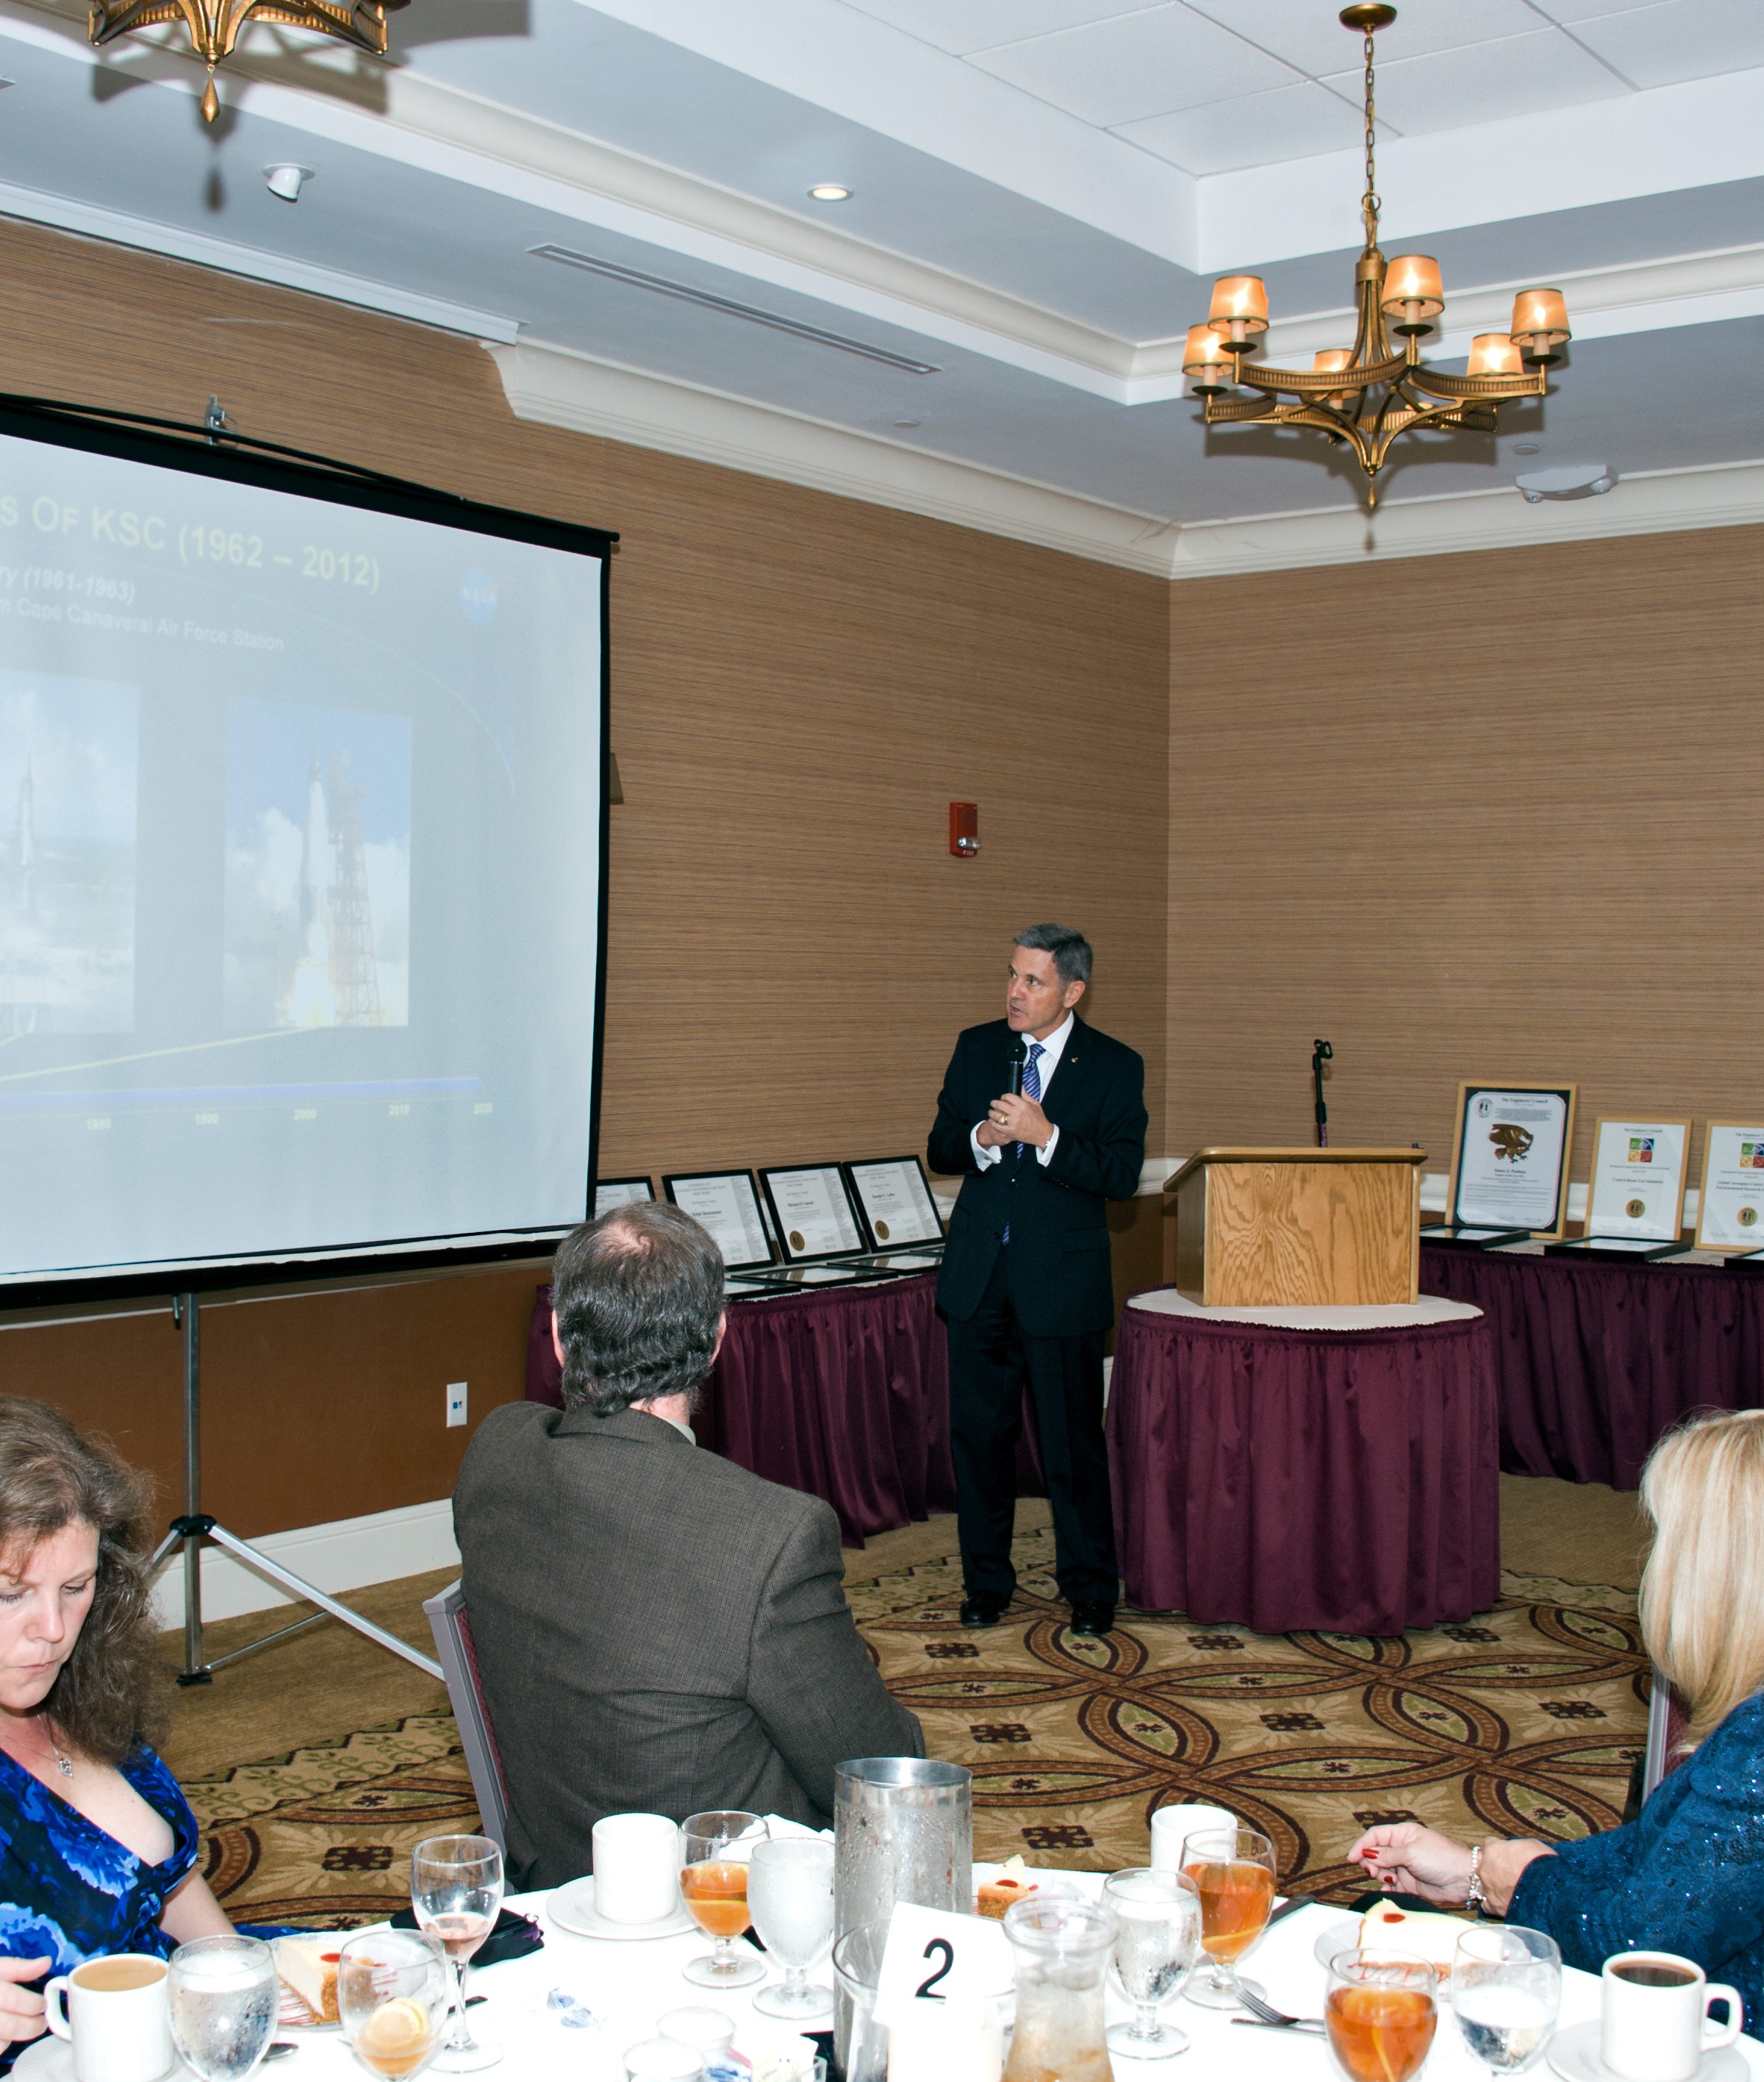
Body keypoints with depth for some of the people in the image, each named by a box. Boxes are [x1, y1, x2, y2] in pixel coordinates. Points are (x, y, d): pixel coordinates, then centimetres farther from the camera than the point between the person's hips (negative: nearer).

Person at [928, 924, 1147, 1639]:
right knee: (978, 1432, 9)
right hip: (979, 1275, 3)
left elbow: (1121, 1176, -11)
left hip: (1062, 1281, -3)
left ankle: (1089, 1587, 18)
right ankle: (986, 1581, 23)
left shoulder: (1114, 1067, -3)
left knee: (1073, 1440, 3)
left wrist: (1045, 1136, -23)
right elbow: (939, 1149, 9)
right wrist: (981, 1137, -13)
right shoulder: (976, 1049, 8)